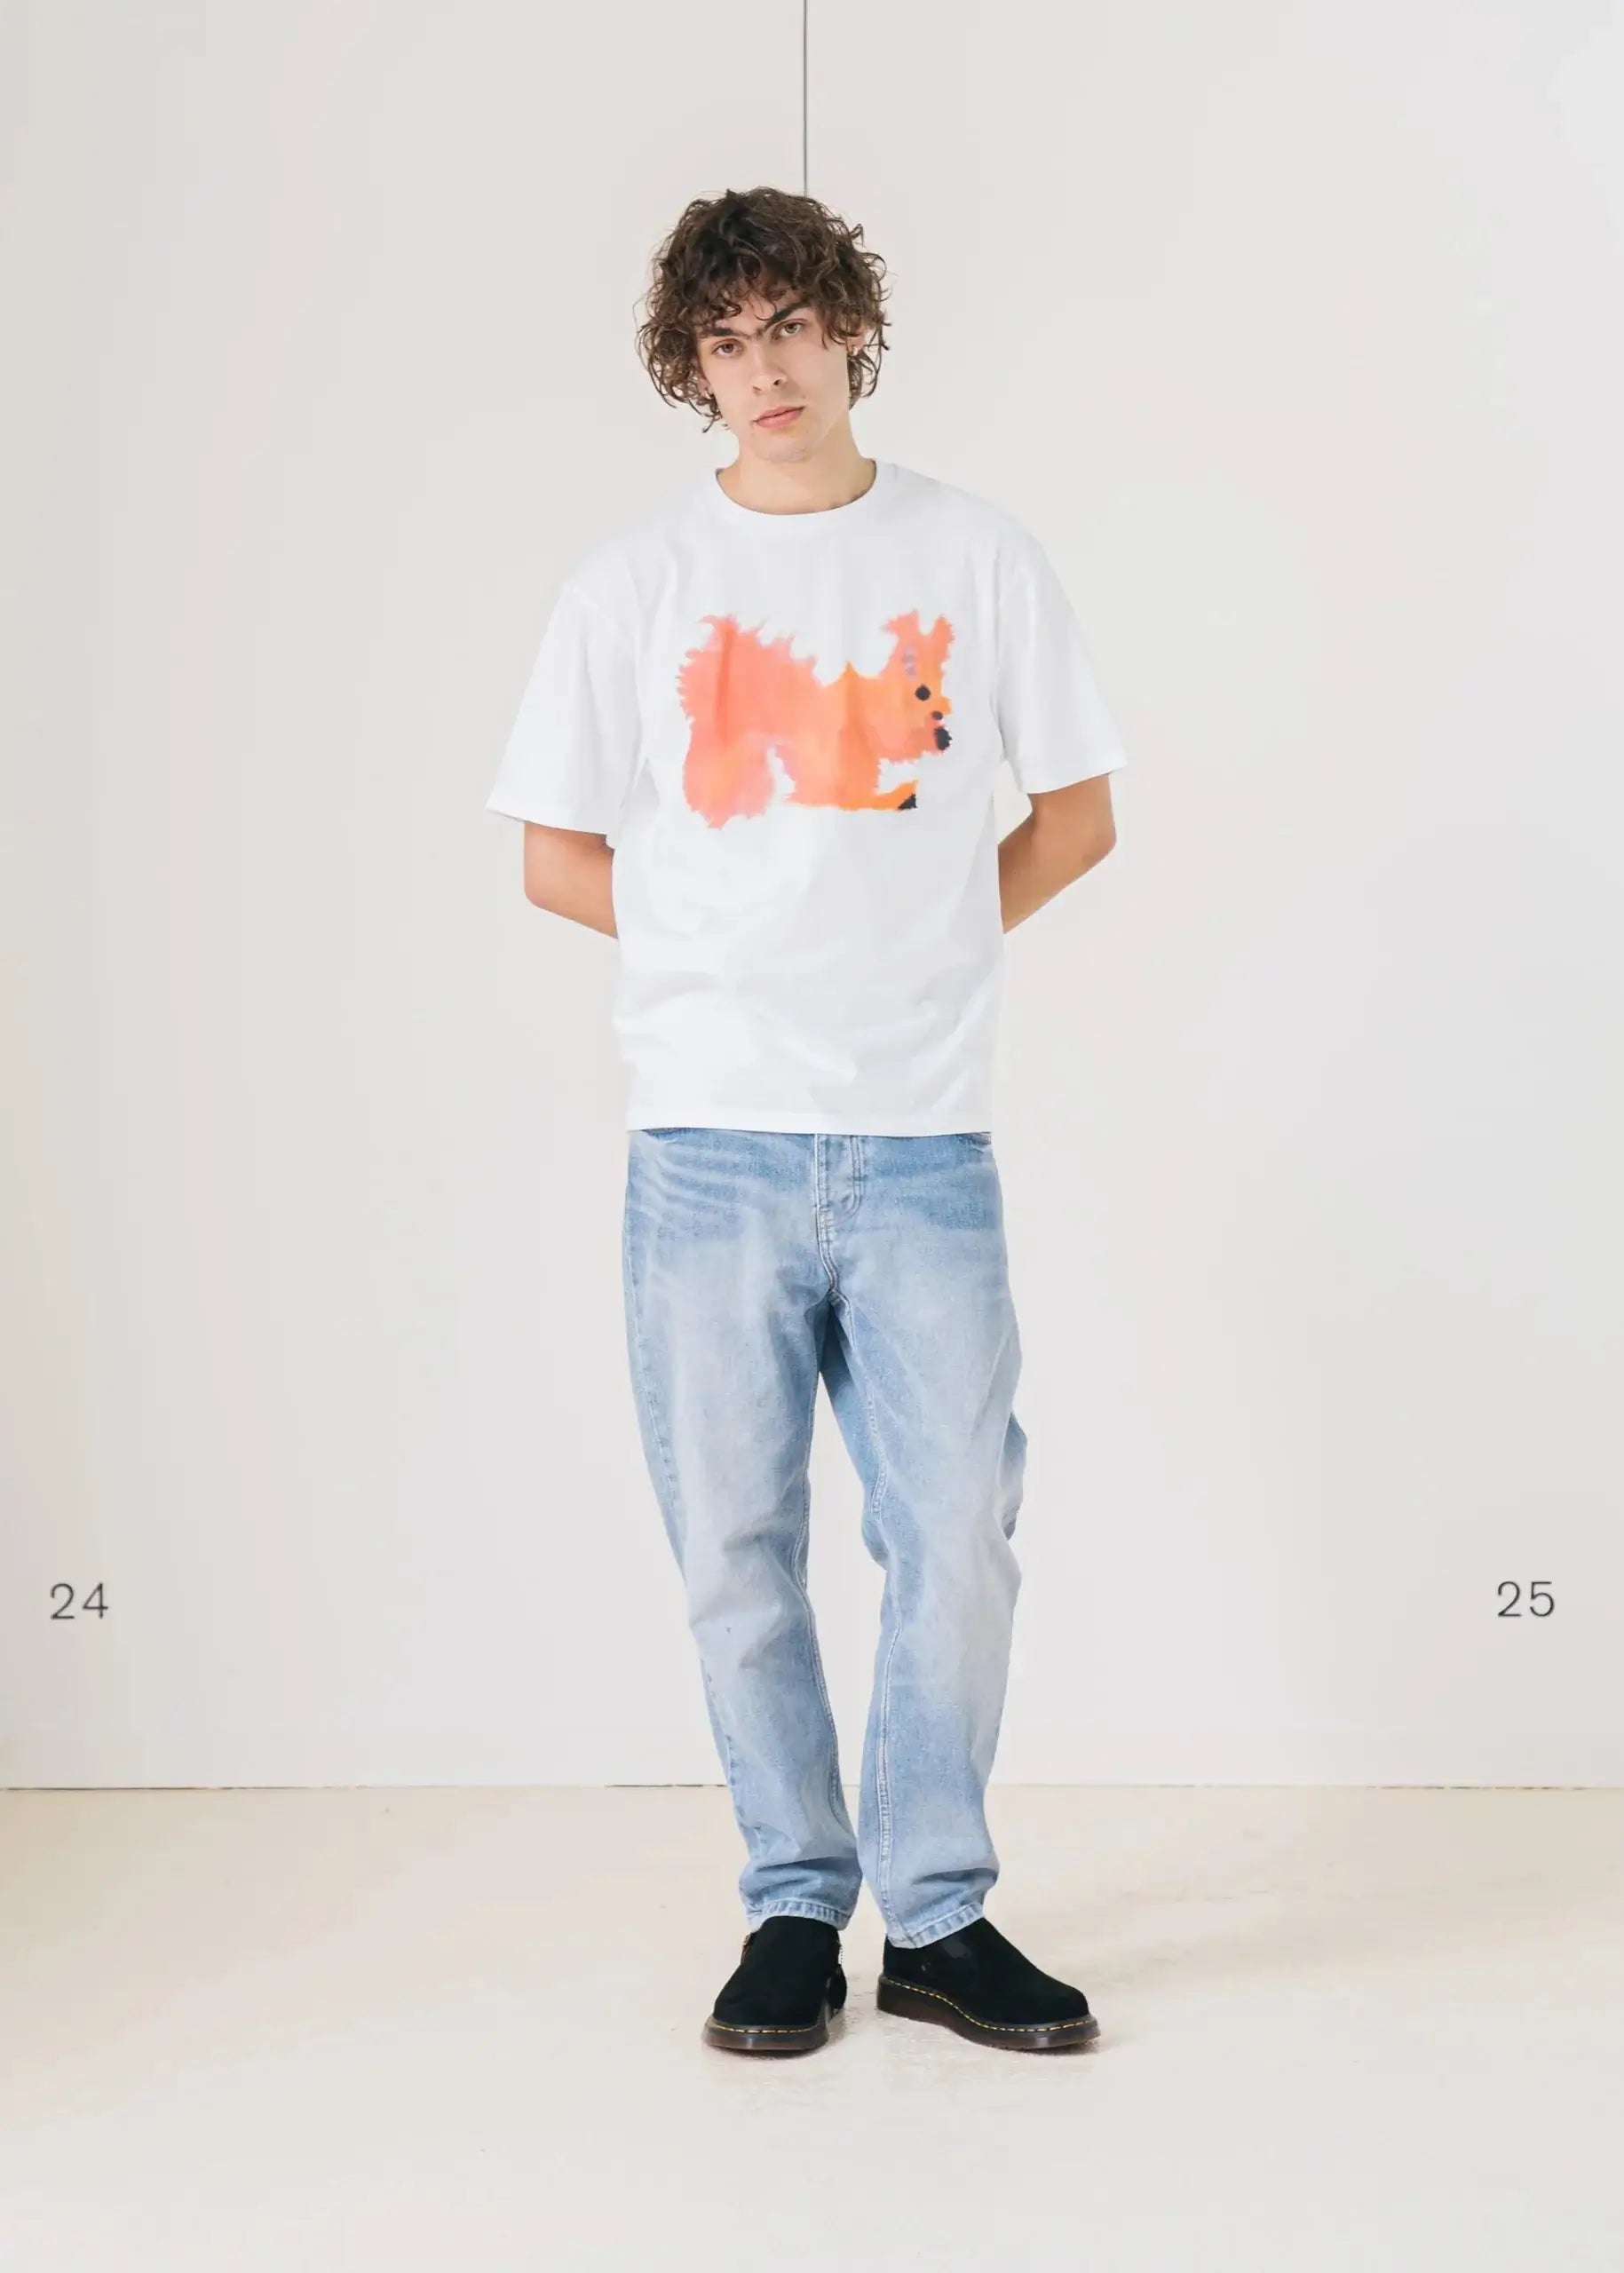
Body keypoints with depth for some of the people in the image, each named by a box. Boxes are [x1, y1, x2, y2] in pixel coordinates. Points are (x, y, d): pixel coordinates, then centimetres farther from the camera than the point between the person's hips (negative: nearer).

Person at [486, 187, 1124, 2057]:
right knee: (735, 1549, 4)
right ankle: (794, 1906, 20)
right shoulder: (630, 582, 6)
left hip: (924, 1138, 0)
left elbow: (1076, 814, 14)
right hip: (710, 1135, 0)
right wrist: (737, 957, 5)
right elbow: (555, 856, 10)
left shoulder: (978, 555, 7)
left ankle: (938, 1917, 17)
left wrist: (926, 942, 4)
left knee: (957, 1534, 0)